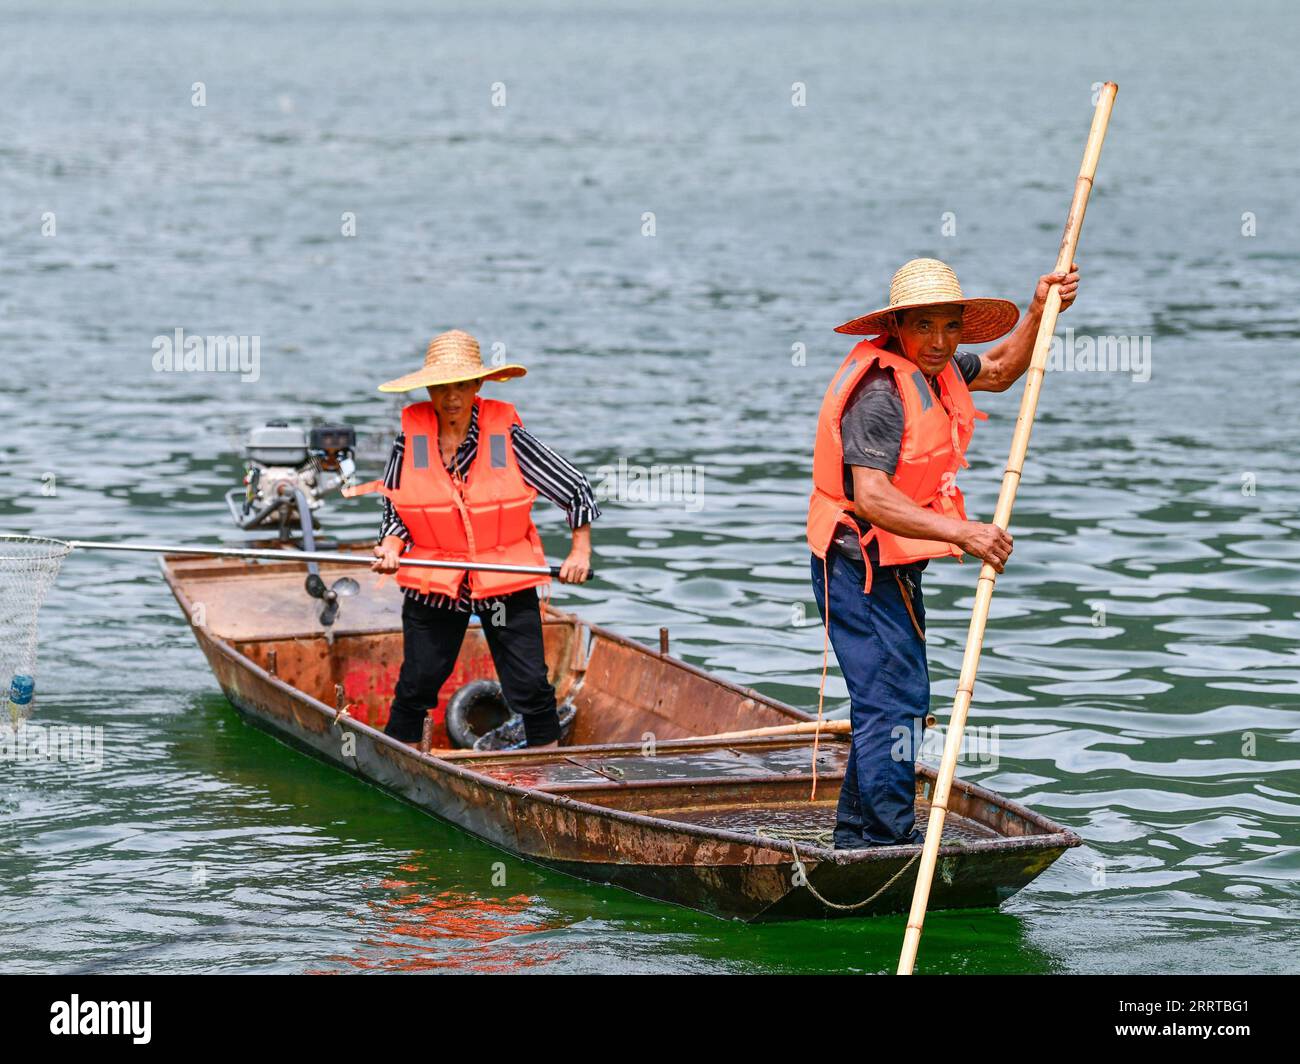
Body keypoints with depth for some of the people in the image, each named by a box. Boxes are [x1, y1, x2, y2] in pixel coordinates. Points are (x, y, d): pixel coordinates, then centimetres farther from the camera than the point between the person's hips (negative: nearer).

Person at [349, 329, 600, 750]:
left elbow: (576, 490, 0)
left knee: (529, 686, -3)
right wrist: (390, 548, -11)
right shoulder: (410, 440, -4)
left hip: (507, 585, -1)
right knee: (417, 683, 3)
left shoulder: (507, 436, -8)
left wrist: (580, 551, -4)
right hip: (433, 585, 1)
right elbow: (394, 511, 8)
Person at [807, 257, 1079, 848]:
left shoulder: (933, 367, 6)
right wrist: (961, 533, -41)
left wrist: (1040, 313, 11)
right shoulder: (880, 390, -25)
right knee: (896, 700, -13)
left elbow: (998, 370, 27)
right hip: (863, 570, -11)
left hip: (890, 567, 11)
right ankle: (889, 841, -10)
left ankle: (856, 833, 30)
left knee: (890, 700, 19)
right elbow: (871, 497, -34)